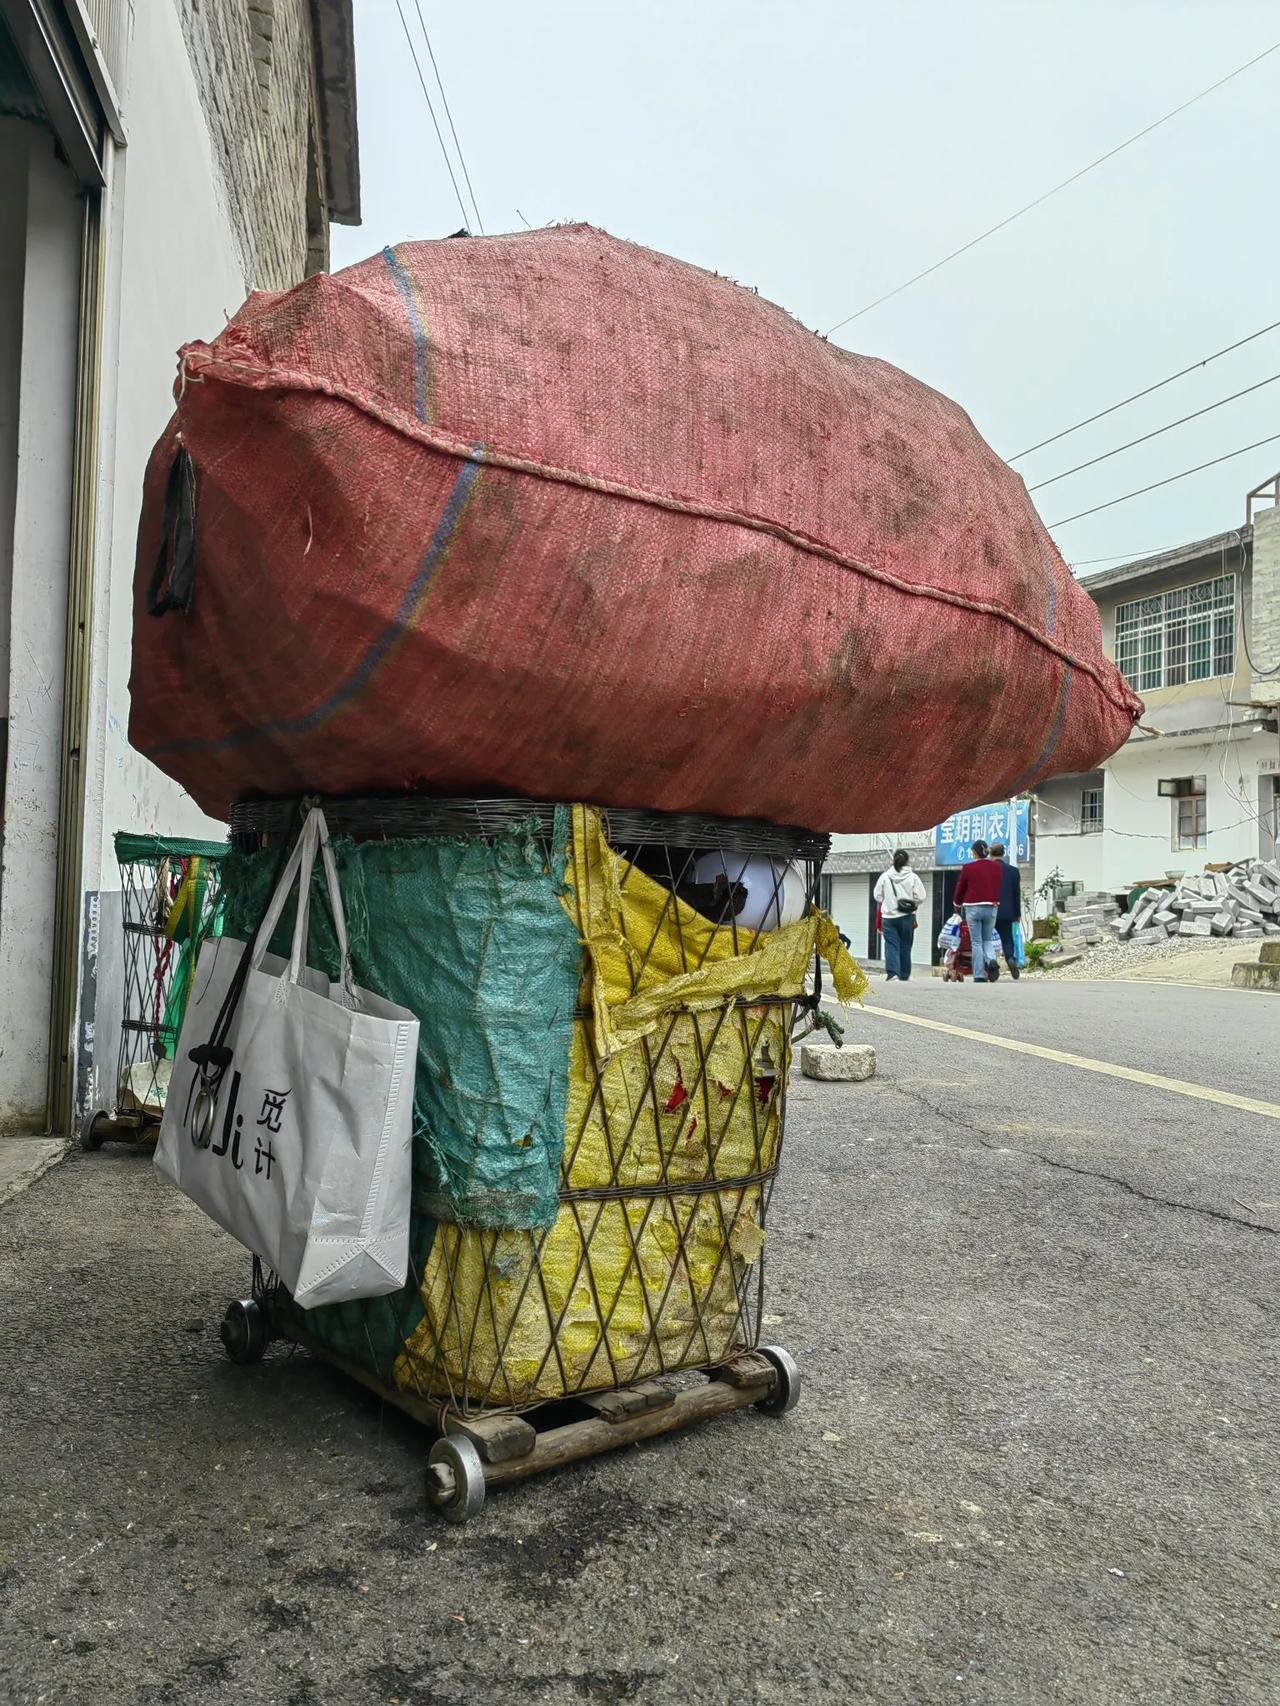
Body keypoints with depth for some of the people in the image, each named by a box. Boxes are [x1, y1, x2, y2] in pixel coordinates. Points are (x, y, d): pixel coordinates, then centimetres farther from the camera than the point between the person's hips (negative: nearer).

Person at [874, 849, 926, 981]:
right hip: (907, 917, 0)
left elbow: (878, 896, 3)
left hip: (888, 917, 0)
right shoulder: (913, 877, -7)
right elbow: (920, 898, -8)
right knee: (905, 947, 11)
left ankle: (893, 973, -17)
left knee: (891, 945, -1)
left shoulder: (885, 876, -3)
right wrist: (911, 903, 12)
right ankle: (904, 975, 18)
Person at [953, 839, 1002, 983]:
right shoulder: (997, 867, 3)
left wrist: (958, 903, 23)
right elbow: (1000, 887, 6)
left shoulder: (968, 867, -5)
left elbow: (960, 887, 5)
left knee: (976, 942, 3)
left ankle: (979, 977, 0)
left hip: (973, 907, -3)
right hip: (992, 907, 3)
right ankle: (992, 961, -13)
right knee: (988, 940, 16)